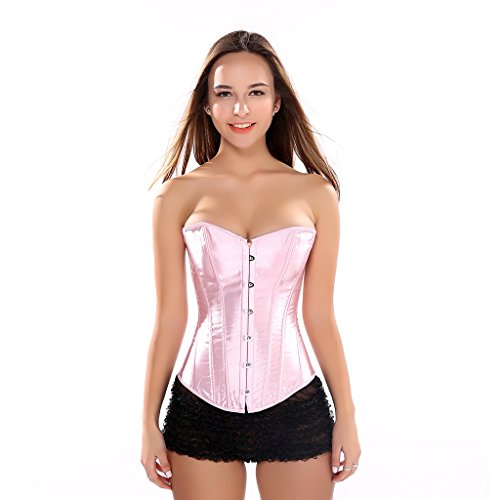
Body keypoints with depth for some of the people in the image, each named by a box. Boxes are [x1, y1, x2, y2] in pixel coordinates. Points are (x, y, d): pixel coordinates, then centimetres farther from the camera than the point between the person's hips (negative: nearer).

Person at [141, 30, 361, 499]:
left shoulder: (315, 192, 0)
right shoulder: (179, 194, -1)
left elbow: (319, 316, 3)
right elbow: (169, 318, 1)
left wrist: (347, 417, 4)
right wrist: (149, 424, 3)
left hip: (295, 408, 1)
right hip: (202, 407, 0)